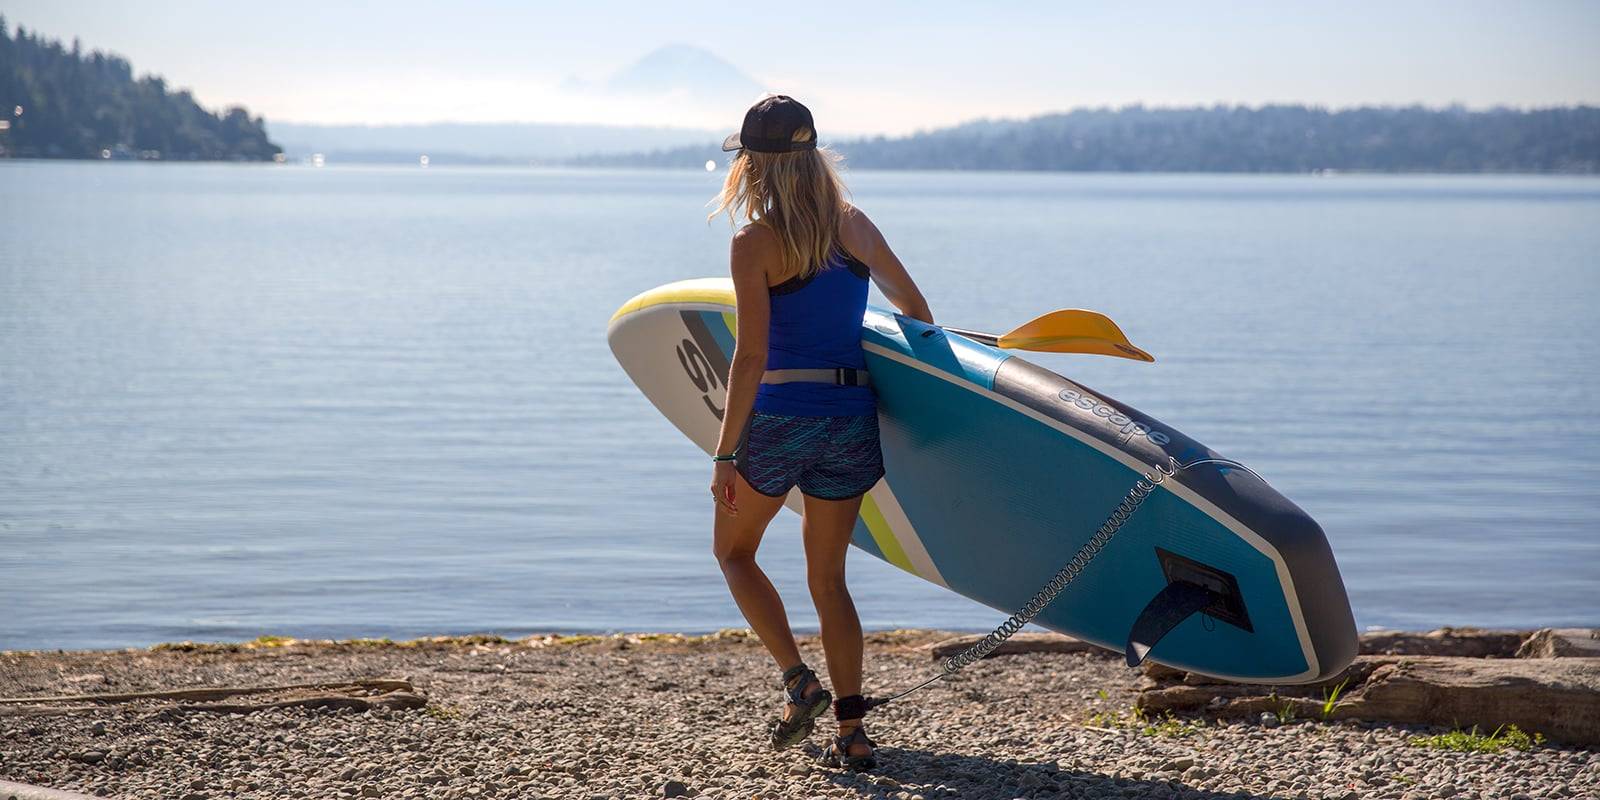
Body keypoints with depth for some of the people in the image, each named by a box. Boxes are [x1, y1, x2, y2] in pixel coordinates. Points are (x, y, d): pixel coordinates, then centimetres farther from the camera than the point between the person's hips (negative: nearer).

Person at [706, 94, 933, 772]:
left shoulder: (755, 242, -8)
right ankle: (851, 733, 7)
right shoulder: (853, 226, 6)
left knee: (733, 550, 20)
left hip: (781, 417, -4)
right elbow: (916, 310, 16)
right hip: (852, 416, 4)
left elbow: (751, 357, -13)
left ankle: (798, 680, 4)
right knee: (828, 577, 14)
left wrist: (725, 453, -10)